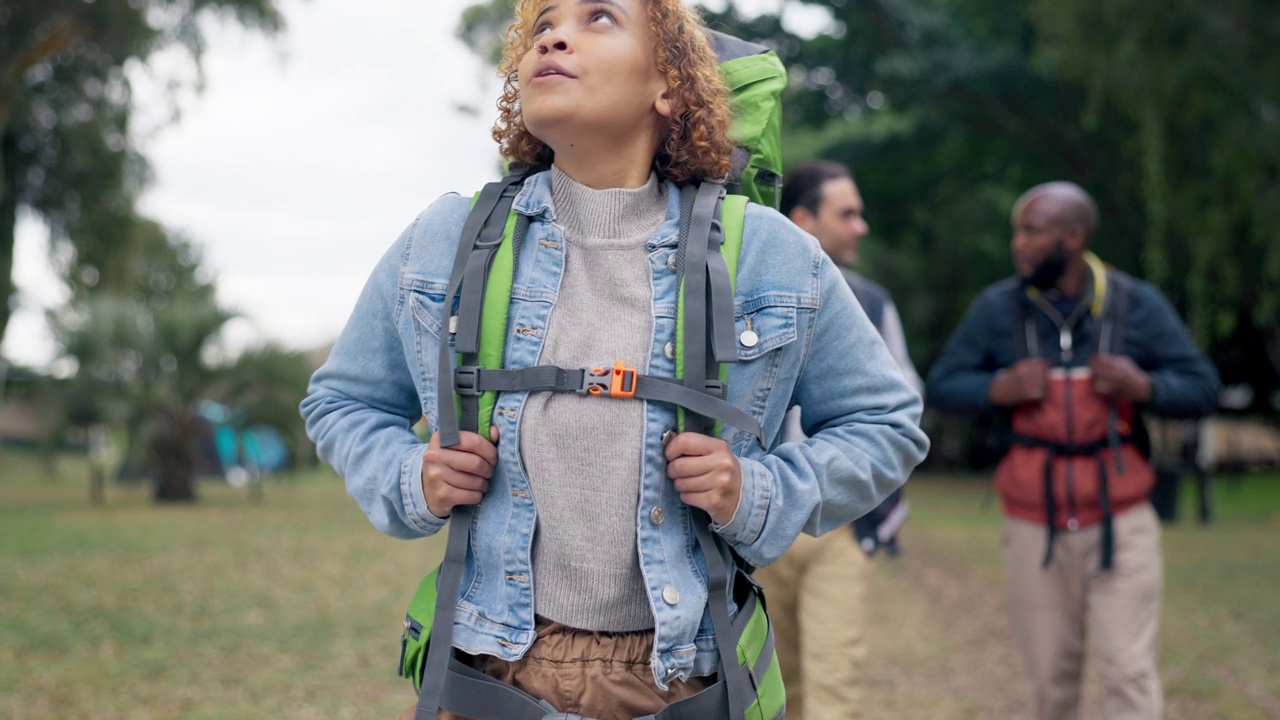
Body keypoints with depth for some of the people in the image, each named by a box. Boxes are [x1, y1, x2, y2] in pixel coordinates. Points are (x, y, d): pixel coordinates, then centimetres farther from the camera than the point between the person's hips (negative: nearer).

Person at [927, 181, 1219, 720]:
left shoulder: (1137, 305, -2)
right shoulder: (999, 308, 0)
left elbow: (1201, 389, 2)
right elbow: (941, 386, 4)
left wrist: (1143, 386, -18)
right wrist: (998, 388, -15)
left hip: (1120, 525, -1)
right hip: (1034, 528, 1)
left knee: (1128, 673, -6)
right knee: (1051, 675, 10)